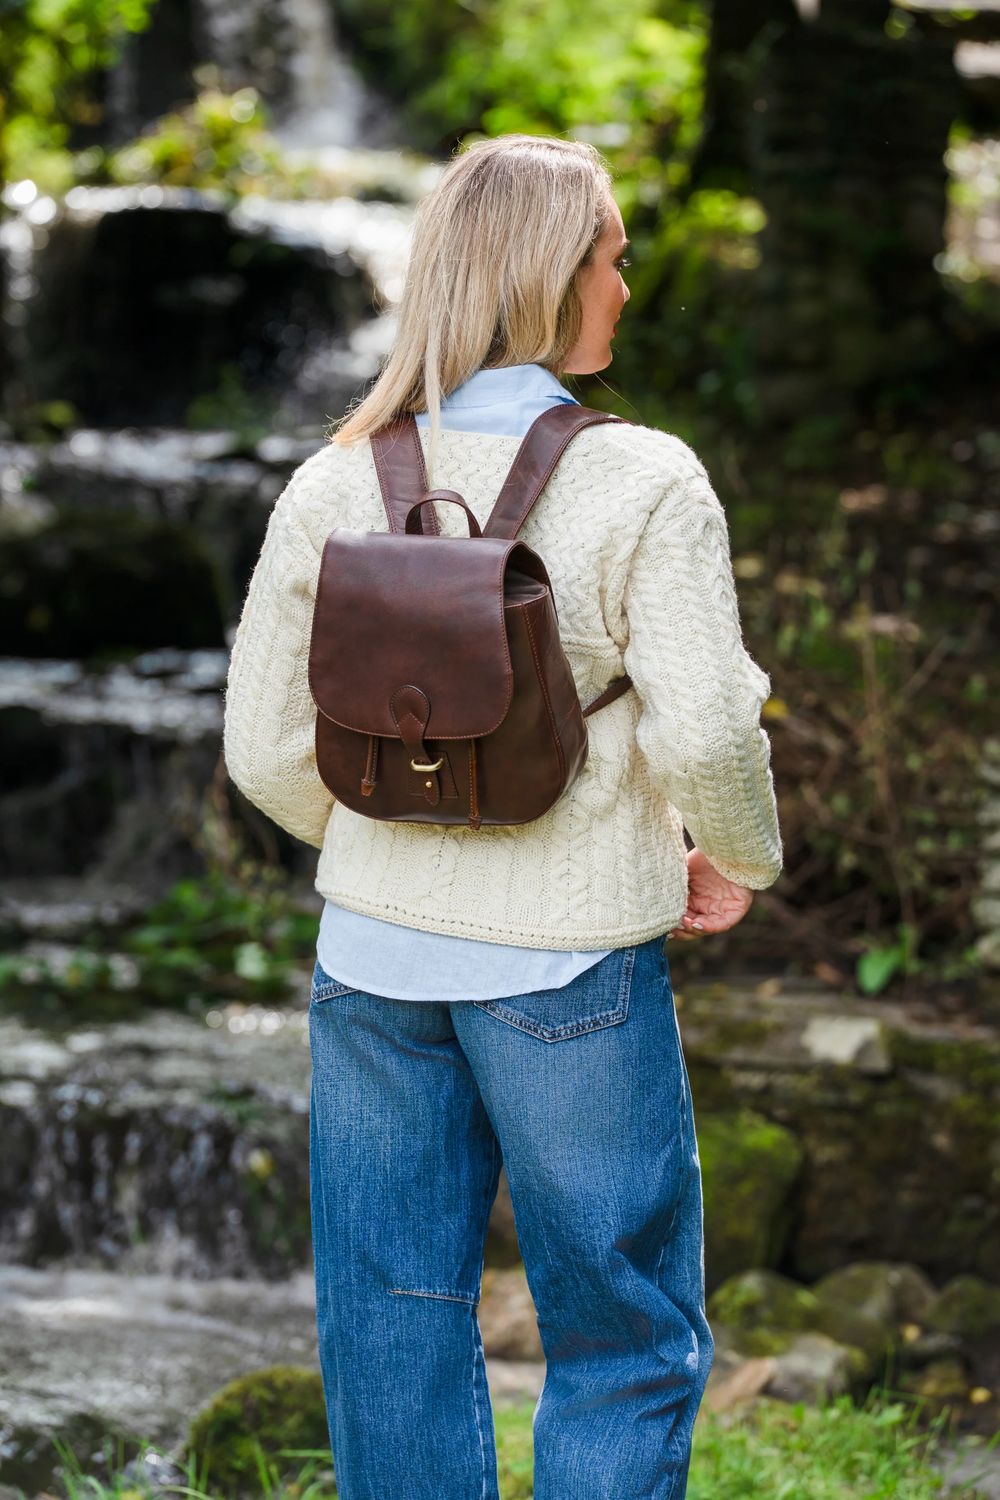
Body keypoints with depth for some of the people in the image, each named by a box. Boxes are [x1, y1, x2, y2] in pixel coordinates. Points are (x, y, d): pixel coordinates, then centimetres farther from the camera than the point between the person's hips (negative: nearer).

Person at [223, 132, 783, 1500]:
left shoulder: (335, 486, -1)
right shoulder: (642, 482, -13)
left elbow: (267, 750, 2)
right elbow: (703, 726, -20)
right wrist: (738, 861, 0)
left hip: (376, 955, 4)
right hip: (570, 969, -4)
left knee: (393, 1330, 15)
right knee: (625, 1339, 11)